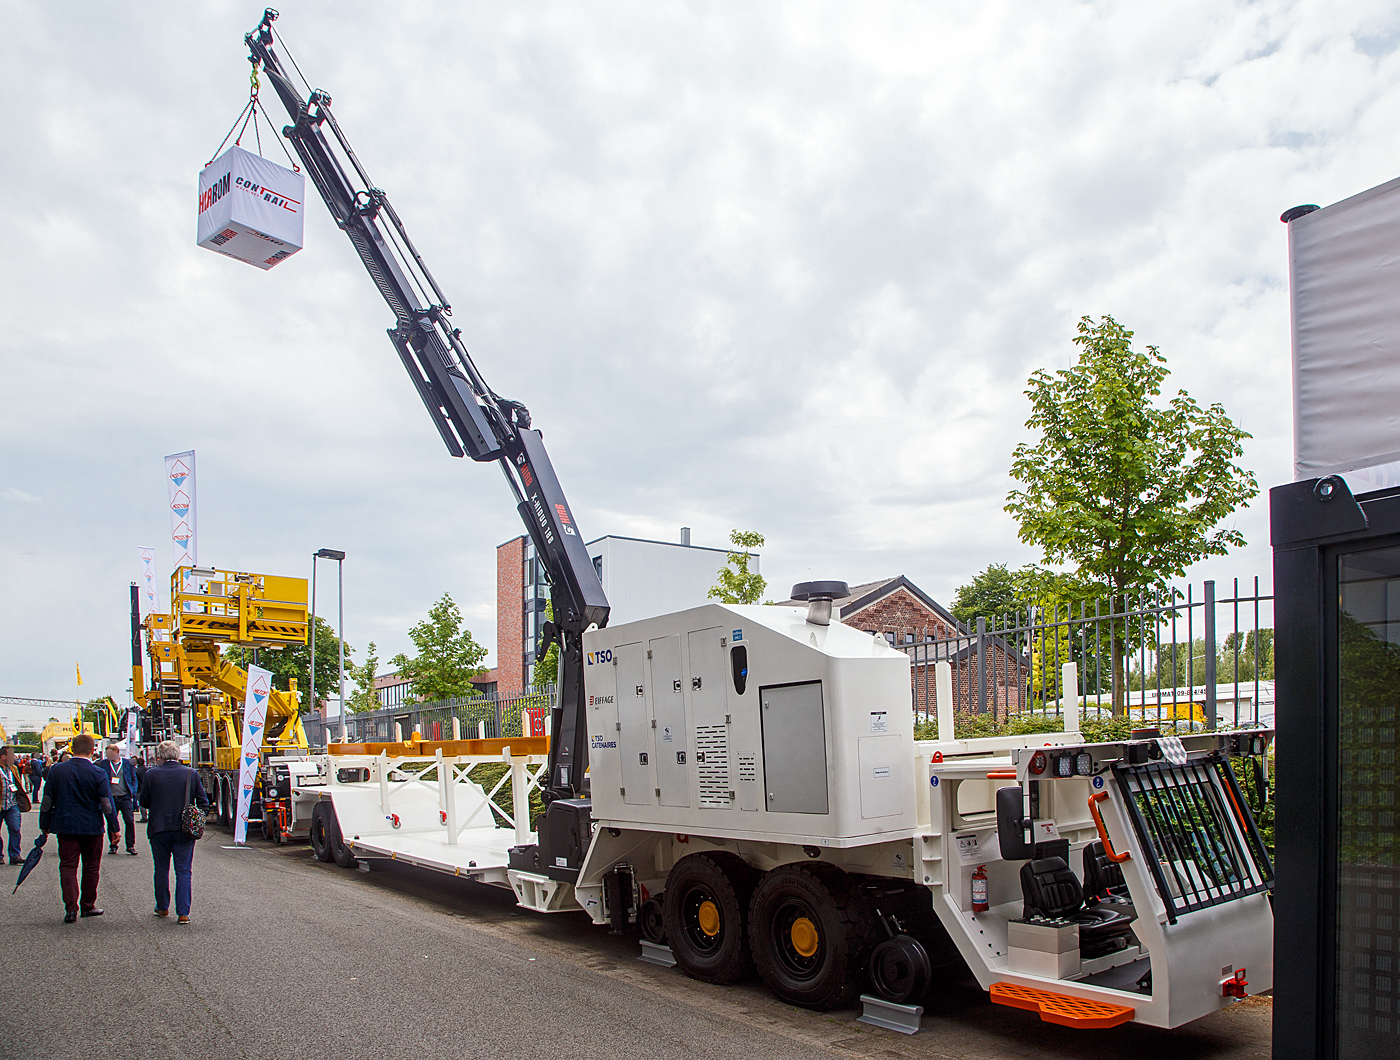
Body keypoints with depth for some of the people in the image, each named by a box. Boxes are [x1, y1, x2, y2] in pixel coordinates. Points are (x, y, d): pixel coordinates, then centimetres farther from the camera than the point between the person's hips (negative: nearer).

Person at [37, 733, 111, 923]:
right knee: (91, 867, 11)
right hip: (92, 827, -1)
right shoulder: (98, 773, -10)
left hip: (65, 826, 1)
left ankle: (71, 908, -5)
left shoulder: (56, 770, -2)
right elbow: (106, 804, -9)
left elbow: (47, 801, 3)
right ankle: (87, 906, 20)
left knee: (67, 866, 5)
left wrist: (45, 825, 13)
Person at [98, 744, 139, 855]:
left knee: (130, 821, -5)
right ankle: (113, 846, 19)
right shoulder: (104, 763, 7)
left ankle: (130, 846, 4)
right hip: (111, 798, 1)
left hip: (125, 798, -1)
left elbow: (134, 778, 10)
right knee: (111, 822, 5)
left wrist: (133, 793, 0)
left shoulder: (127, 763, 5)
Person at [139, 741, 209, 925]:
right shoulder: (192, 774, -3)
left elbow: (144, 801, 2)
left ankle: (162, 908, 29)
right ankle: (183, 913, -1)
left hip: (159, 829, 0)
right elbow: (203, 803, -1)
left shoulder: (152, 774, -5)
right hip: (184, 830, 0)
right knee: (184, 872, 3)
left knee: (161, 870, 16)